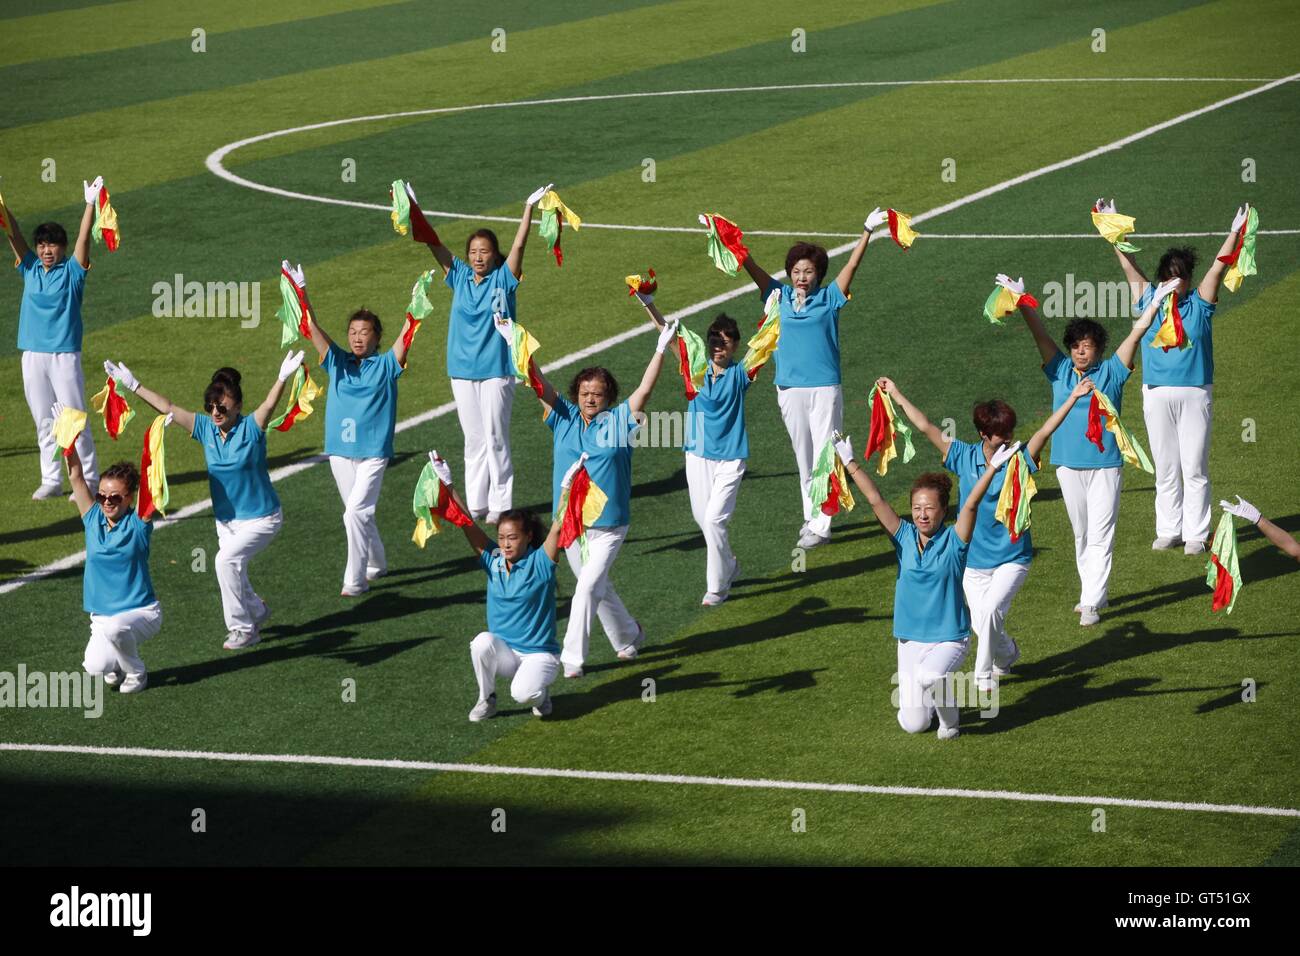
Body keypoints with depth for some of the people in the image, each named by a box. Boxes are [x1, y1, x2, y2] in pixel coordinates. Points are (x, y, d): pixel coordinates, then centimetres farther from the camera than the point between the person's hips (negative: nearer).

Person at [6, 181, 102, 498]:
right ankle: (51, 481, 15)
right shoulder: (31, 269, 10)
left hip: (64, 356, -4)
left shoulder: (72, 272, 0)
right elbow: (14, 236, 4)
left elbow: (83, 238, -11)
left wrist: (90, 205, -24)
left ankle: (88, 480, 3)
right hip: (33, 356, 4)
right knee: (44, 424, 9)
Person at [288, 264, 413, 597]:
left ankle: (355, 580, -13)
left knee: (355, 513, -16)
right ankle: (377, 563, 37)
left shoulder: (386, 366, -1)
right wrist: (301, 294, -11)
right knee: (359, 514, 16)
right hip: (340, 452, 5)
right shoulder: (338, 362, 6)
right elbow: (313, 329, -1)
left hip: (373, 453, -5)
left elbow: (406, 334, -12)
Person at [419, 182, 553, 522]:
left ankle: (500, 505, 4)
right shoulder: (460, 277, 6)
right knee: (474, 440, 9)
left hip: (496, 370, -4)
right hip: (462, 370, 4)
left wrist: (529, 209, -23)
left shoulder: (503, 279, -2)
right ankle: (475, 504, 14)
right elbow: (434, 244, 1)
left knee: (496, 438, -1)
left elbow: (518, 245, -13)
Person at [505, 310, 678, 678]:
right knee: (598, 588, 18)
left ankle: (572, 658, -15)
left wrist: (661, 350, -24)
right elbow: (539, 384, -5)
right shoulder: (564, 418, 2)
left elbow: (645, 389, -13)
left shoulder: (618, 421, -5)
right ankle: (629, 636, 41)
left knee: (588, 587, -15)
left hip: (608, 526, -4)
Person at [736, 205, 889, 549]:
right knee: (804, 457, 13)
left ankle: (821, 526, -4)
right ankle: (812, 516, 23)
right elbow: (753, 269, 3)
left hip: (824, 388, -4)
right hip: (789, 389, 4)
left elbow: (852, 265, -8)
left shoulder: (828, 298, -1)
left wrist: (867, 232, -17)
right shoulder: (781, 297, 6)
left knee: (825, 456, -4)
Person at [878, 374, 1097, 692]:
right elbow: (926, 427, 0)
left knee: (991, 610, -21)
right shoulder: (964, 457, -4)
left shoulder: (1019, 460, -9)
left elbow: (1045, 431, -22)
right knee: (980, 623, 6)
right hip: (974, 559, 3)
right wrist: (896, 394, 3)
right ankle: (1007, 655, 37)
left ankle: (984, 675, -3)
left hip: (1012, 558, -3)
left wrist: (1073, 398, -34)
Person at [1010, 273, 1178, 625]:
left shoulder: (1111, 372, -1)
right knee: (1081, 534, 13)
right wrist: (1021, 300, -5)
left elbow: (1137, 331, -2)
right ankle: (1094, 592, 25)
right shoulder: (1060, 371, 5)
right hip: (1068, 465, 4)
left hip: (1105, 465, -4)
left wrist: (1156, 302, -8)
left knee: (1100, 535, -5)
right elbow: (1039, 332, 2)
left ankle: (1091, 603, -7)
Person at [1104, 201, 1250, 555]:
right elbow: (1129, 265, 6)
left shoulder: (1199, 304, 2)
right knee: (1165, 469, 8)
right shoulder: (1149, 300, 6)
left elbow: (1218, 267, -4)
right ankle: (1169, 531, 15)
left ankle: (1196, 535, 5)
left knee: (1195, 469, 1)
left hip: (1195, 394, -2)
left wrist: (1235, 233, -12)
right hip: (1157, 395, 2)